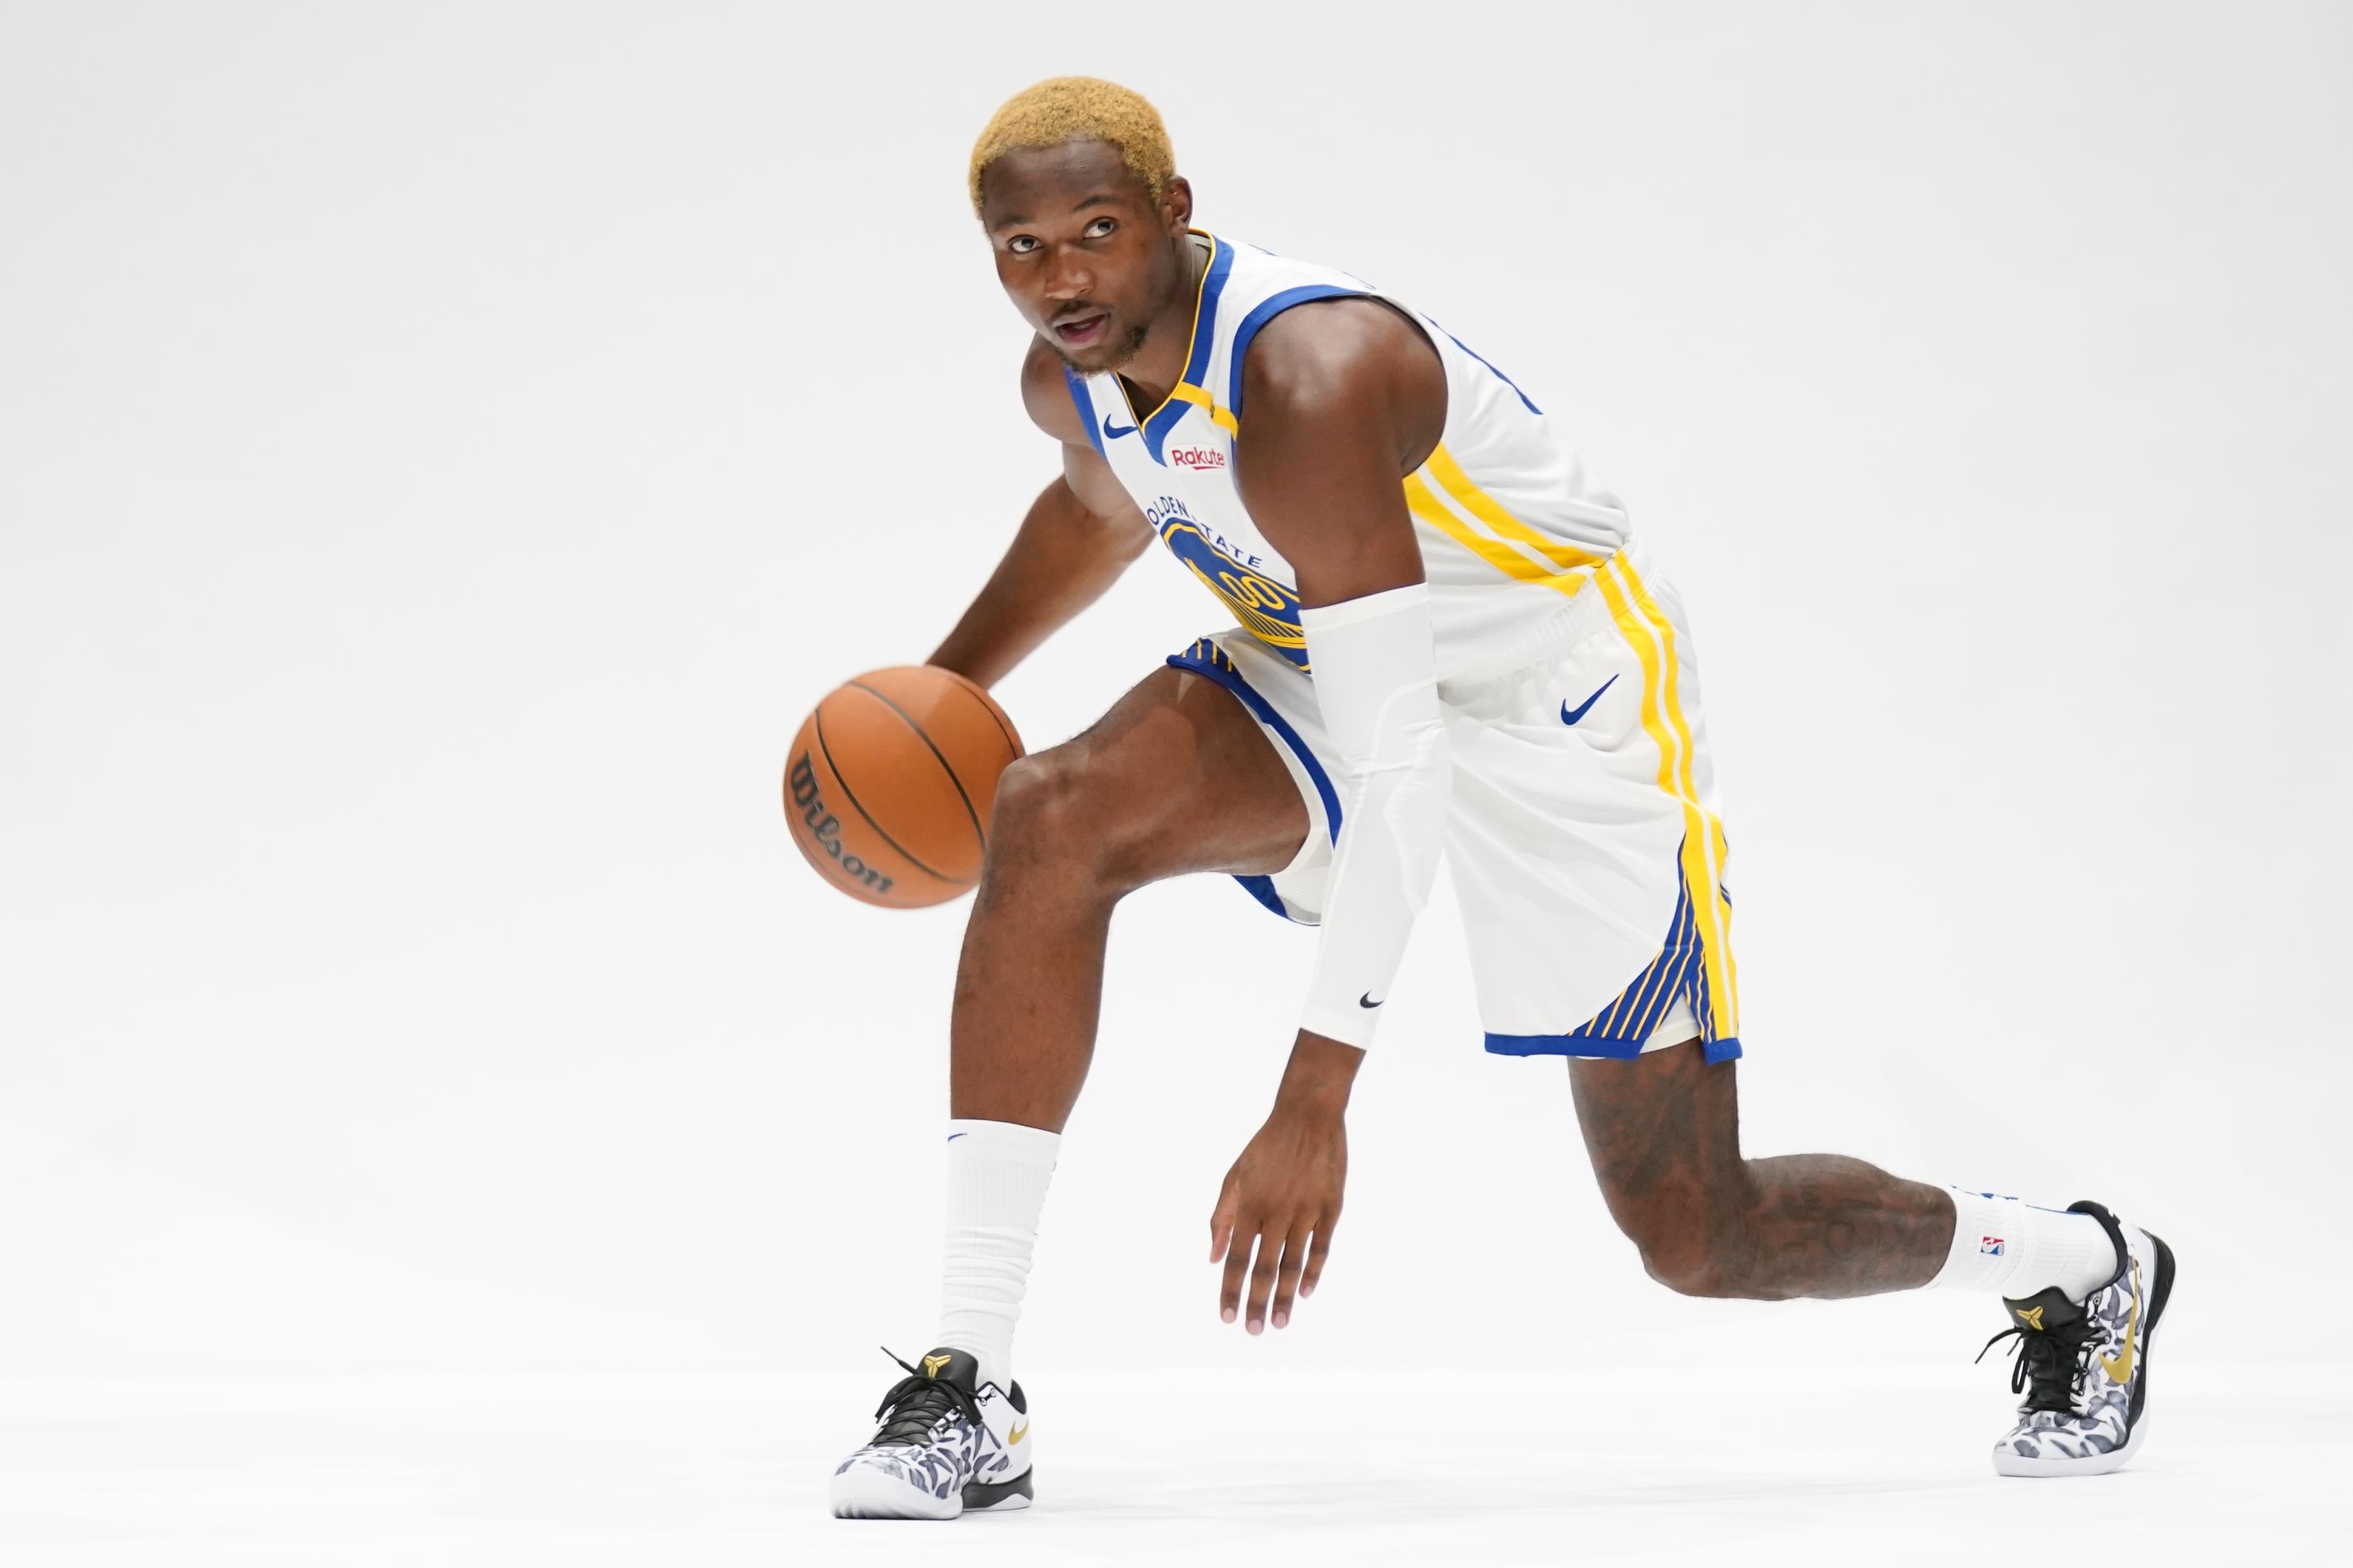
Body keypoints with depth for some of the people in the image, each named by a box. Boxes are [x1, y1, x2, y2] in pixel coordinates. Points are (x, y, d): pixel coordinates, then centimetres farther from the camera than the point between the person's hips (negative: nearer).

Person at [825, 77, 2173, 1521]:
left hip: (1558, 695, -7)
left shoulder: (1307, 377, -35)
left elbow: (1397, 768, -39)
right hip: (1329, 671, 7)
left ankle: (2086, 1271, 29)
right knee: (1052, 823, -23)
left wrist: (1314, 1104, -41)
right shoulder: (1073, 376, -9)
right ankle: (969, 1395, -20)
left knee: (1701, 1239, -1)